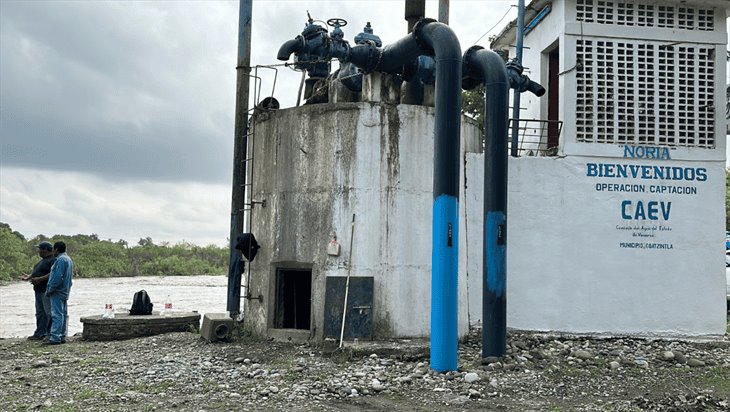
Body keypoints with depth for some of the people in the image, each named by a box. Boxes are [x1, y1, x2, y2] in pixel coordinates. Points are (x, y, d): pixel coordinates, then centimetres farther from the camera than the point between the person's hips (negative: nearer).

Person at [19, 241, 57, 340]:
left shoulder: (53, 260, -13)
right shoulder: (43, 260, 20)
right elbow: (37, 272, 25)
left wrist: (40, 279, -26)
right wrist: (28, 277, 11)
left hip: (47, 291, -11)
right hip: (39, 291, 11)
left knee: (49, 313, -8)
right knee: (40, 312, 13)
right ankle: (40, 334, 18)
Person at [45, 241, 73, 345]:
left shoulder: (60, 260, -16)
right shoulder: (68, 259, 16)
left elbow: (57, 277, -22)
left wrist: (49, 289, -14)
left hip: (58, 292, -10)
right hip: (65, 291, 10)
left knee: (57, 315, -11)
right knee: (63, 314, 11)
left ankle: (55, 337, -12)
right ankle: (62, 336, 15)